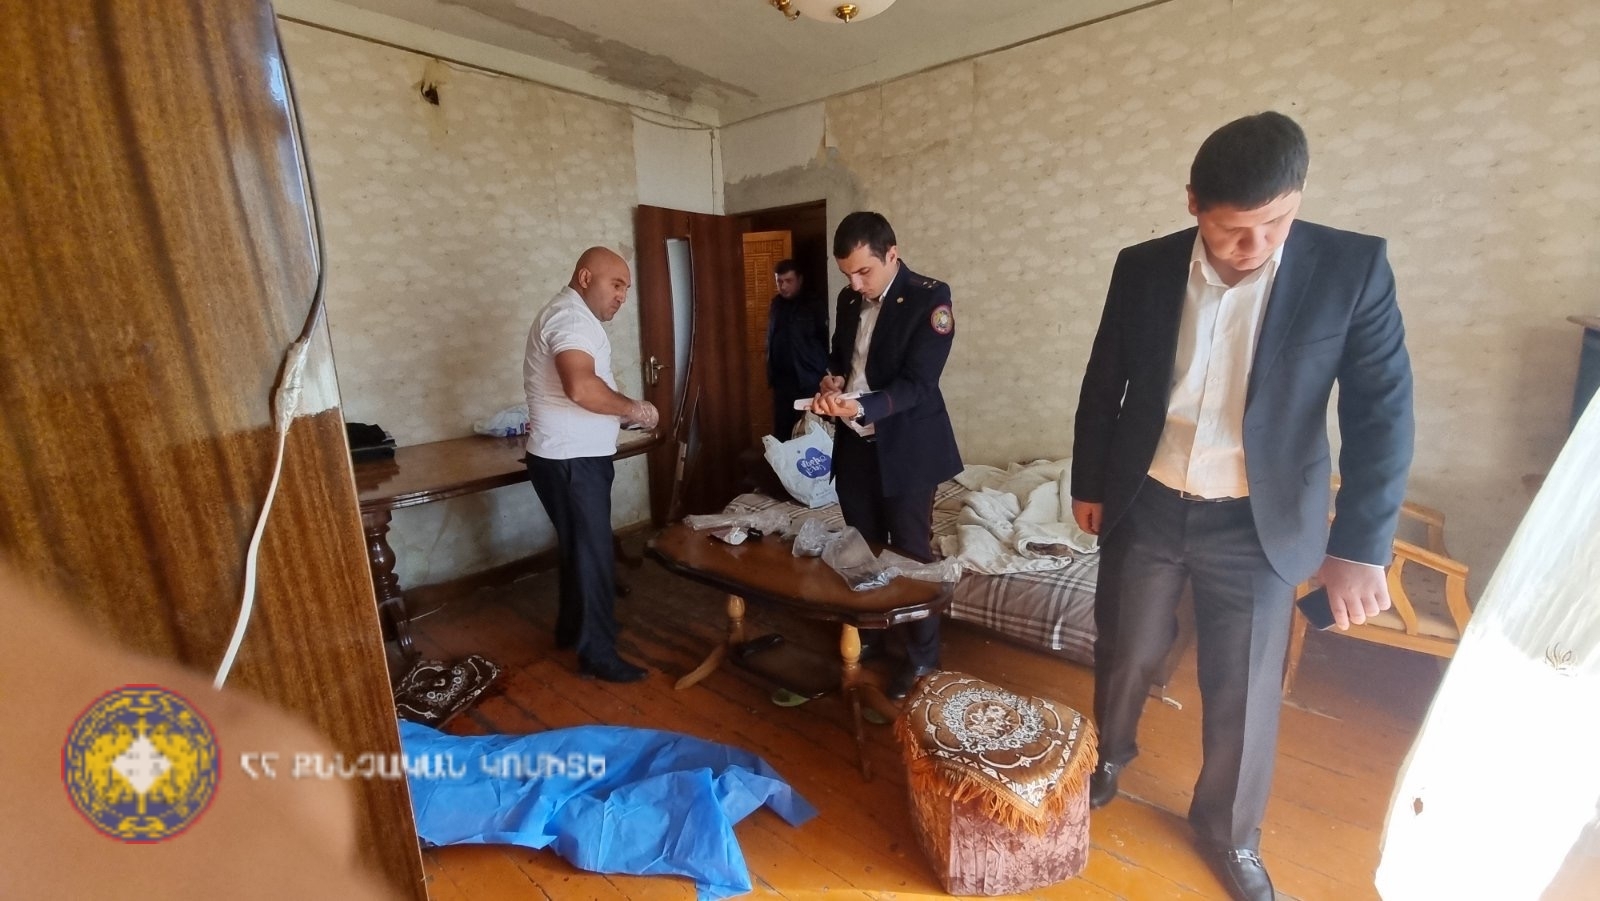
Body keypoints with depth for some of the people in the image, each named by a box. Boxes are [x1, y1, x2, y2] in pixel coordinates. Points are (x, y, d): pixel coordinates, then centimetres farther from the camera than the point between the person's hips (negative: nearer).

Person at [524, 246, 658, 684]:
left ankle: (572, 629, 37)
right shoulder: (571, 317, -18)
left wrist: (623, 411, 13)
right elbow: (582, 387, -34)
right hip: (572, 461, -11)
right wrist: (633, 408, -21)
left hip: (572, 455, 11)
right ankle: (598, 654, 12)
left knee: (579, 548, 21)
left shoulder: (568, 315, 17)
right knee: (593, 555, -1)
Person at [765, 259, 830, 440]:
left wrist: (825, 373, -9)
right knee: (781, 429, 6)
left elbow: (826, 339, -5)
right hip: (782, 379, 5)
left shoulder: (815, 304, -4)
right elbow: (770, 339, 15)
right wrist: (771, 371, 11)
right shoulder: (775, 303, 11)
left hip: (809, 379, -4)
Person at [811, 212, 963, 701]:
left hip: (905, 449, -6)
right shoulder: (849, 299, 7)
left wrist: (861, 406, -33)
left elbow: (918, 383, -19)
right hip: (854, 447, 6)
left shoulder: (929, 297, -13)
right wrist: (831, 382, -5)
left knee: (911, 555, 5)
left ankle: (922, 658, 24)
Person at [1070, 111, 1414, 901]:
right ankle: (1106, 758, 47)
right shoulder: (1143, 268, -5)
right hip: (1145, 507, 1)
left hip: (1258, 524, -1)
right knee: (1124, 655, 17)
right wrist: (1087, 483, 7)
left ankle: (1230, 833, 38)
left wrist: (1360, 544, -12)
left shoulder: (1352, 267, -9)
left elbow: (1380, 413, -7)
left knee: (1244, 695, 12)